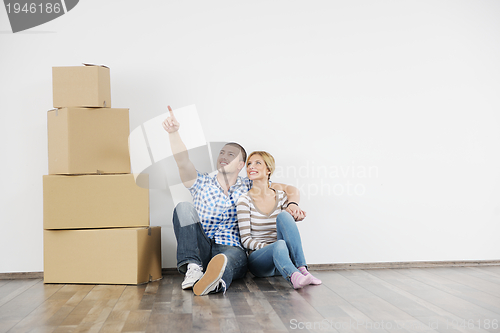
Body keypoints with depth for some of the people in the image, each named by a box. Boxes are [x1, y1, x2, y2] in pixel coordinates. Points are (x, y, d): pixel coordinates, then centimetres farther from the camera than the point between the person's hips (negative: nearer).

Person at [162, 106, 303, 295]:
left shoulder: (249, 187, 16)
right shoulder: (202, 184, 15)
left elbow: (290, 190, 14)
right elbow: (183, 161, -4)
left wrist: (293, 206, -9)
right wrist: (173, 133, -21)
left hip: (230, 250, -1)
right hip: (200, 250, 2)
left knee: (236, 256, -38)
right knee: (184, 208, -20)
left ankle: (216, 281, -74)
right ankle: (192, 268, -36)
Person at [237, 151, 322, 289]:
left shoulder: (281, 196, 8)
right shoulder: (245, 200, -3)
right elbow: (245, 240, -7)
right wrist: (270, 247, -23)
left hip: (283, 257, 3)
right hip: (257, 260, -3)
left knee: (284, 215, -24)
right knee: (279, 245, -37)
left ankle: (302, 268, -34)